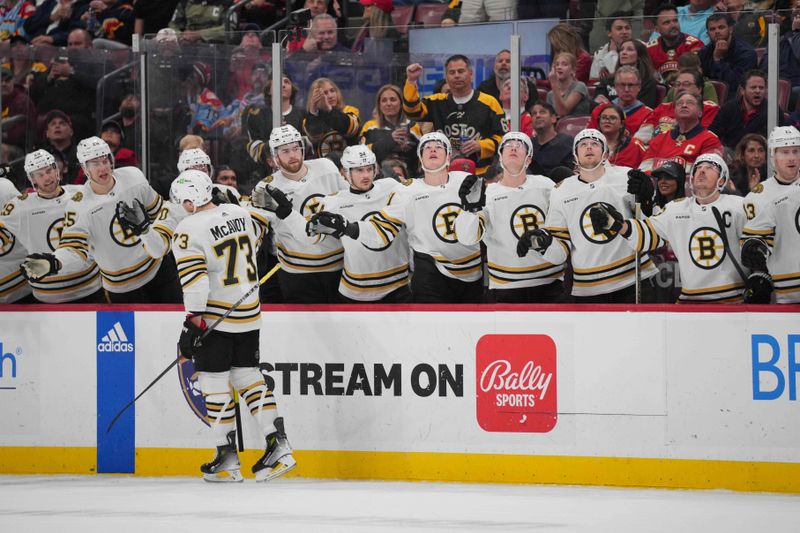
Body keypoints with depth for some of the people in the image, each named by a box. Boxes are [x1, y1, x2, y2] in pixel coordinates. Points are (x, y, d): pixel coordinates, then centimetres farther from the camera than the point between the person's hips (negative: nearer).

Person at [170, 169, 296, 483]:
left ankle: (228, 459, 3)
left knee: (214, 381, 2)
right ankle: (278, 446, 5)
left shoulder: (189, 231, -15)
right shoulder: (240, 214, 7)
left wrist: (193, 321, -18)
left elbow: (194, 280, -22)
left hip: (215, 316, -7)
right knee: (248, 375, 13)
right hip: (250, 314, 7)